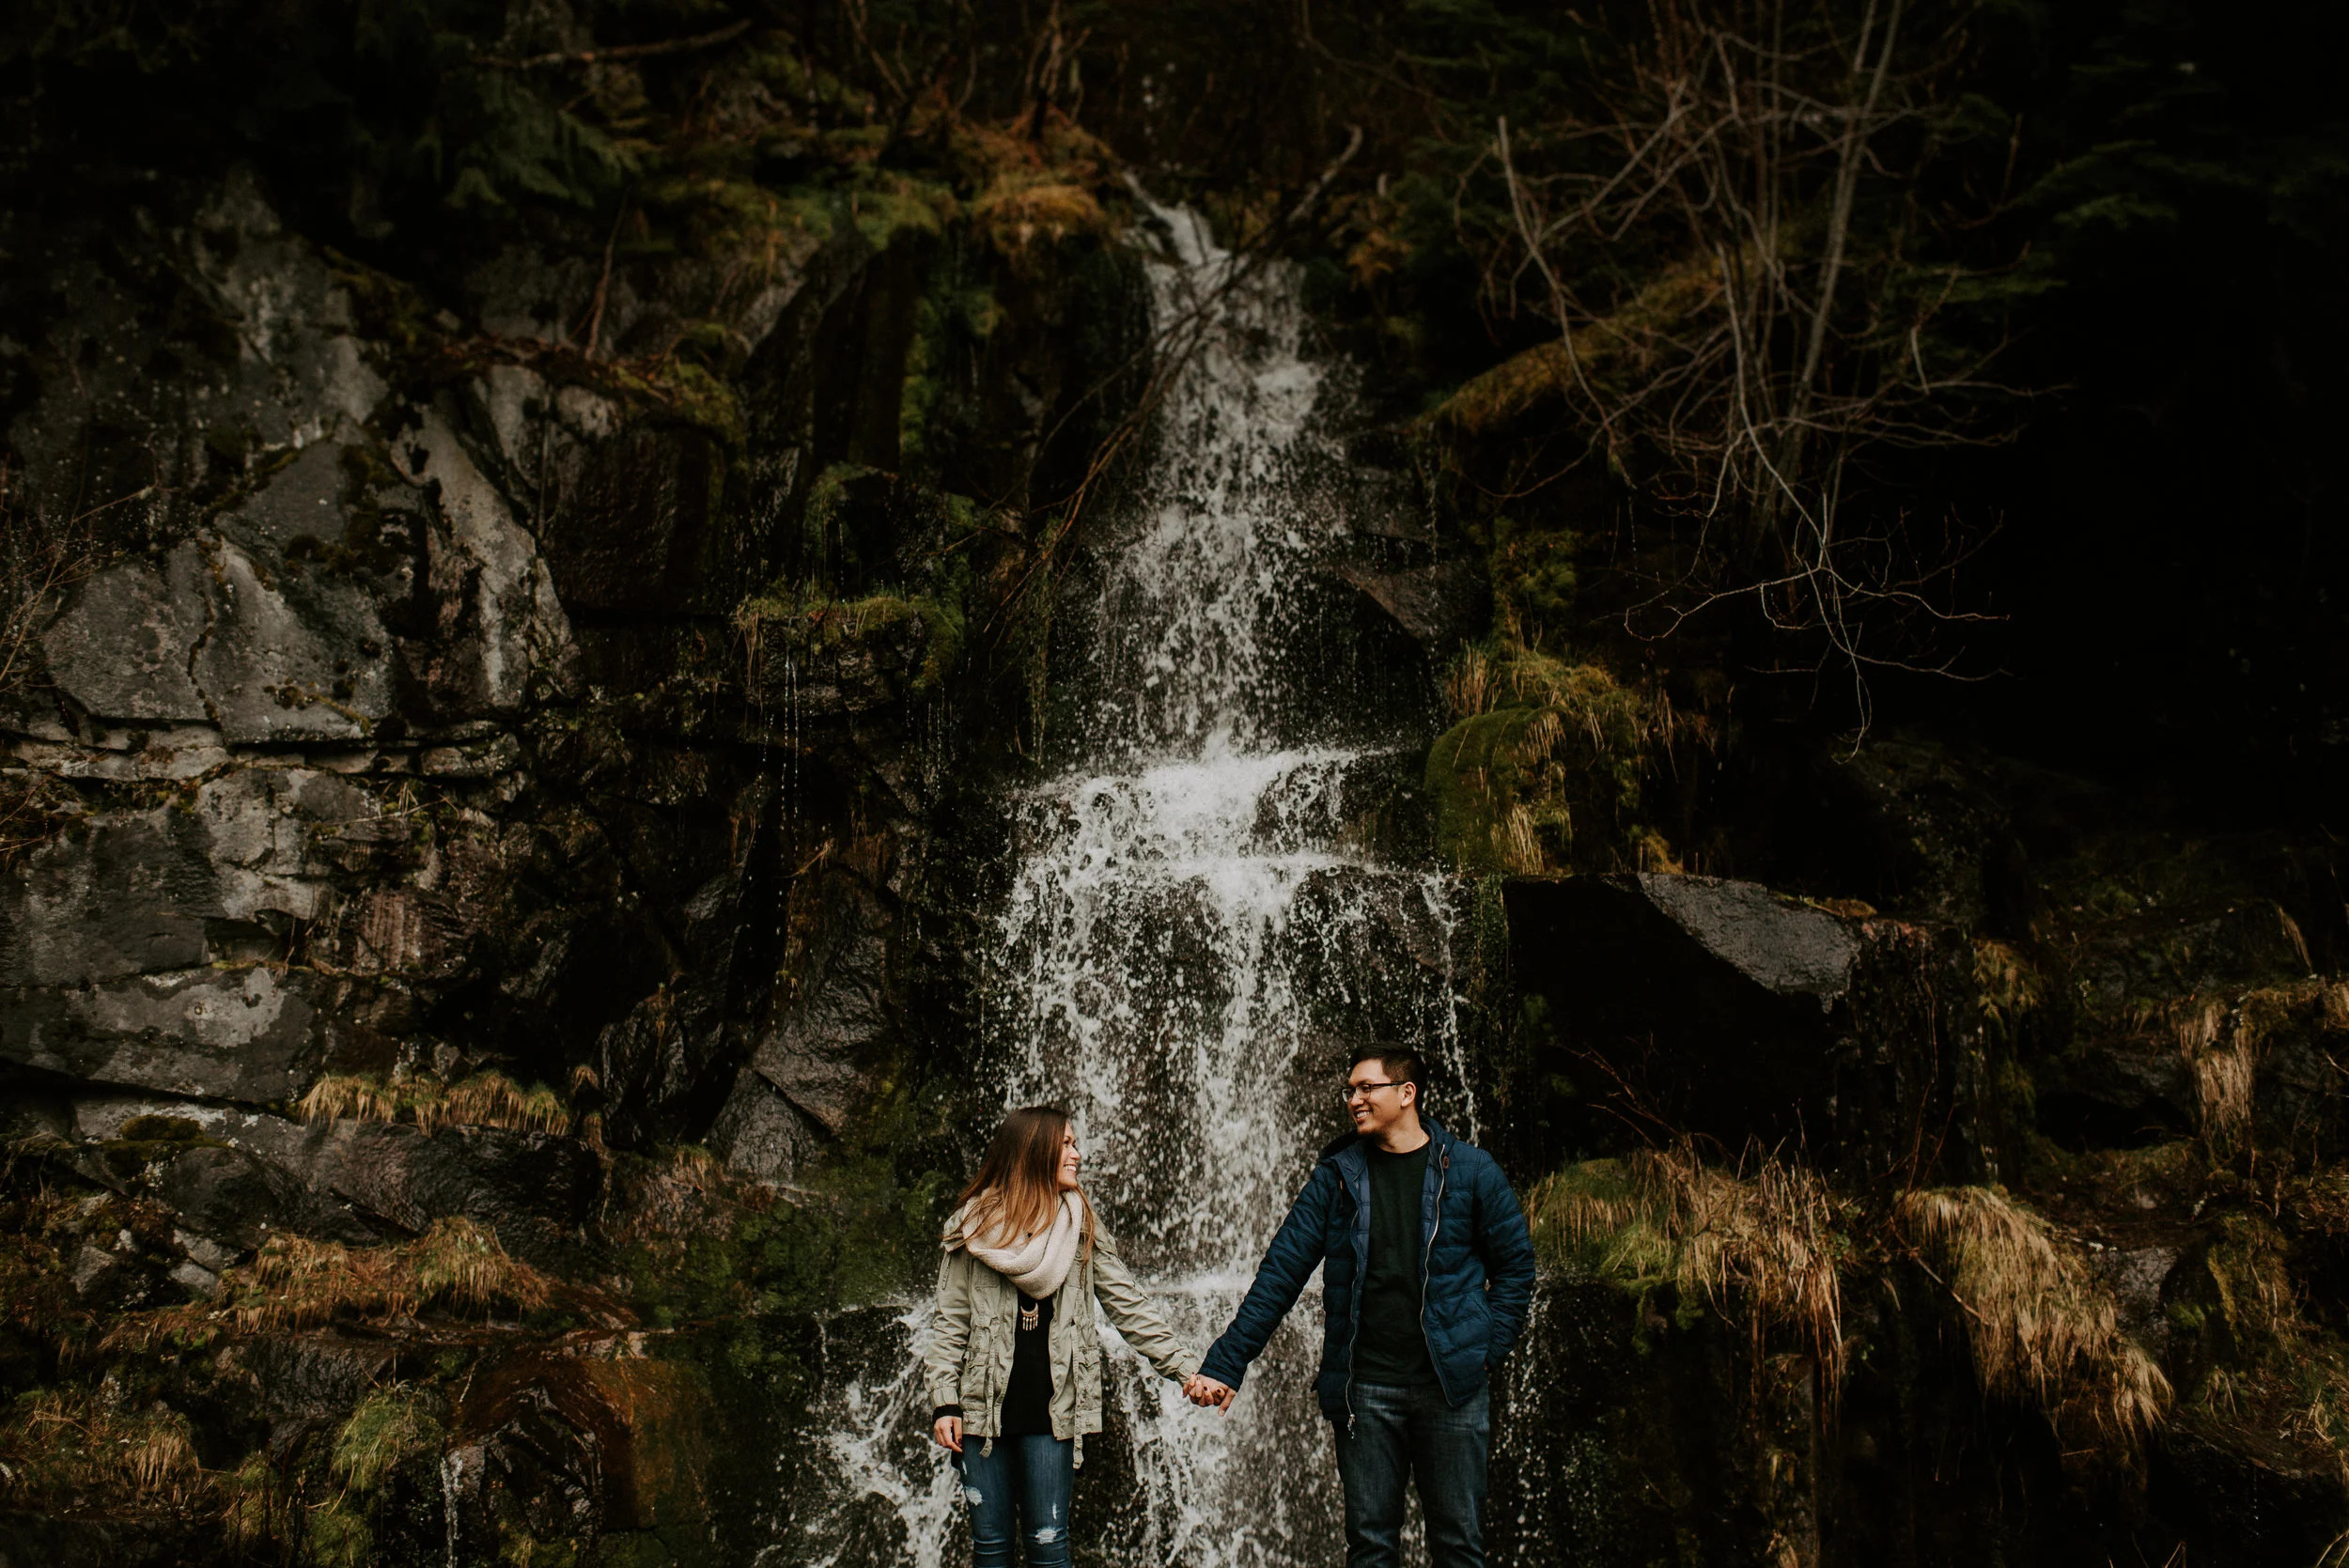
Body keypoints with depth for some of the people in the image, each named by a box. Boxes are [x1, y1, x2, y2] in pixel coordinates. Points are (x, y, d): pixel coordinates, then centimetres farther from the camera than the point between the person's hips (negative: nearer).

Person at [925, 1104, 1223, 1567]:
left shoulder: (1080, 1225, 7)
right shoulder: (974, 1225, 2)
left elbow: (1129, 1307, 3)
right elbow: (949, 1321, 2)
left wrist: (1185, 1367, -6)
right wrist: (945, 1402, -5)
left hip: (1052, 1409, 1)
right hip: (984, 1408, -1)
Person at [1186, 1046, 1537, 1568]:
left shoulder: (1470, 1170, 2)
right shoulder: (1336, 1176, 4)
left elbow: (1515, 1264, 10)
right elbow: (1280, 1272, 2)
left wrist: (1490, 1345, -2)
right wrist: (1226, 1364, -4)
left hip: (1452, 1385, -1)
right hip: (1364, 1390, 1)